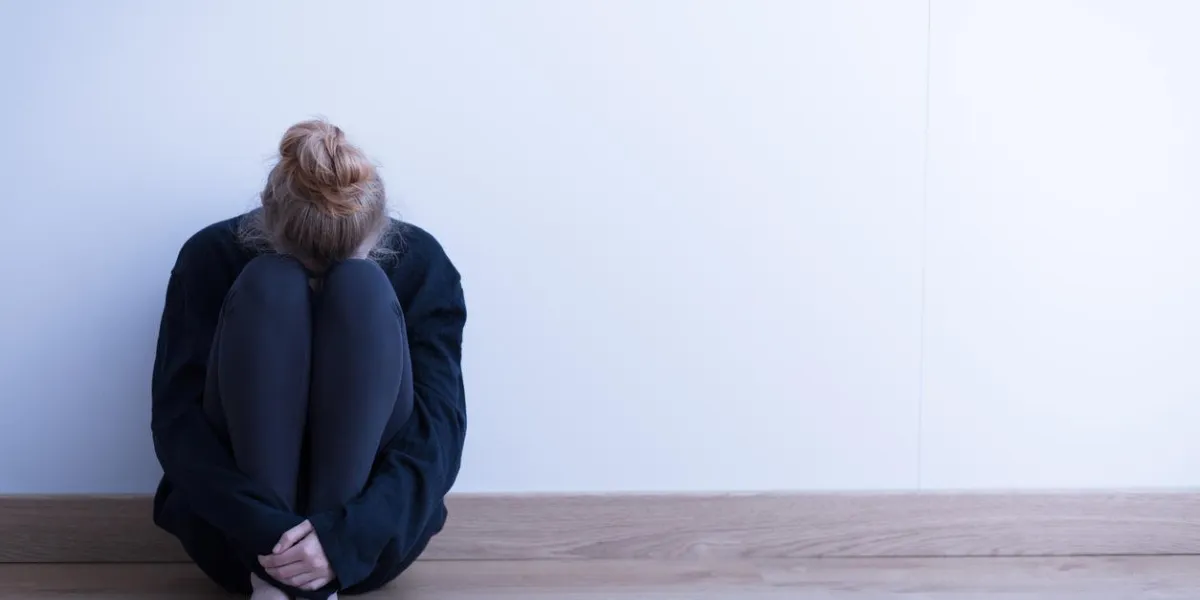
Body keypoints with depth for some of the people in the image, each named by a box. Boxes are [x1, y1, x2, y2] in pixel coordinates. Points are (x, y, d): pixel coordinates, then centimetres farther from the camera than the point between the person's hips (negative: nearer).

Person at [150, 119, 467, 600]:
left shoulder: (419, 262, -5)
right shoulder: (213, 257, -6)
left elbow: (438, 430, -15)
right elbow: (177, 422, -14)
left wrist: (346, 534, -31)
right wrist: (263, 529, -31)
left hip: (371, 535, 1)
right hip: (236, 531, 0)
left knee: (362, 289, -23)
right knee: (269, 288, -24)